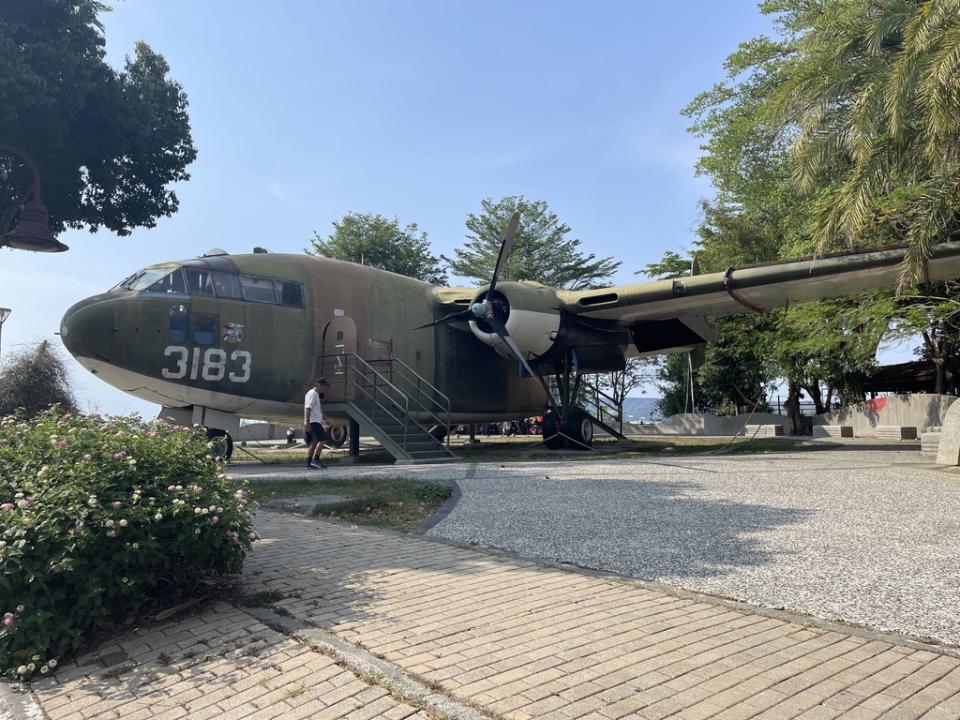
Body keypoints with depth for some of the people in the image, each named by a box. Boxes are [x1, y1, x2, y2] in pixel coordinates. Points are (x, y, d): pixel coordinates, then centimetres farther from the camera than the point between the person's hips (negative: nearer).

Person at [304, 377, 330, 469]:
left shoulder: (316, 394, 23)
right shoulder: (312, 393, -8)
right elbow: (308, 408, -17)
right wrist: (307, 422, -24)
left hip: (316, 421, 10)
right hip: (313, 421, -10)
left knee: (314, 442, 8)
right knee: (321, 440, -14)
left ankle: (309, 462, 7)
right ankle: (316, 460, -13)